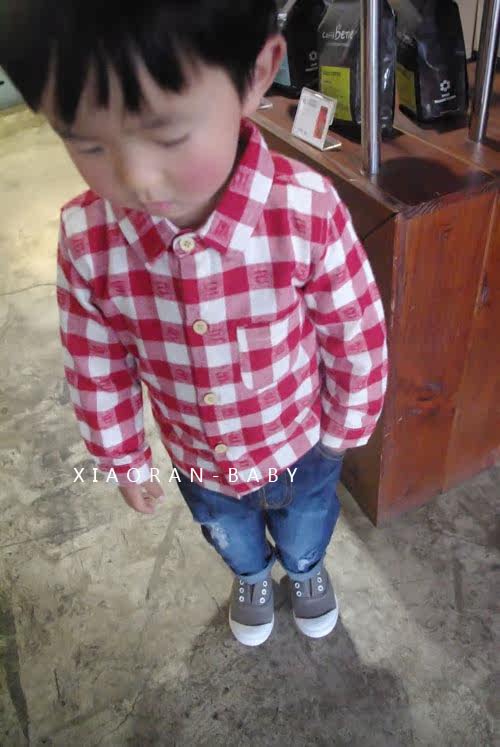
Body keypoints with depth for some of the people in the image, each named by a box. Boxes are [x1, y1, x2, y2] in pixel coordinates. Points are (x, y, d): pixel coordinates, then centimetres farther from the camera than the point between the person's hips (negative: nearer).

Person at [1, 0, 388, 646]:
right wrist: (124, 461, 3)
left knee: (303, 533, 32)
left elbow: (357, 336, -17)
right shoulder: (86, 240, -25)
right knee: (231, 539, 34)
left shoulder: (308, 213, -33)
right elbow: (97, 369, -9)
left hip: (301, 446, -1)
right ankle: (251, 576, 71)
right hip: (198, 463, 2)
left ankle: (306, 569, 69)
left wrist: (345, 427, -3)